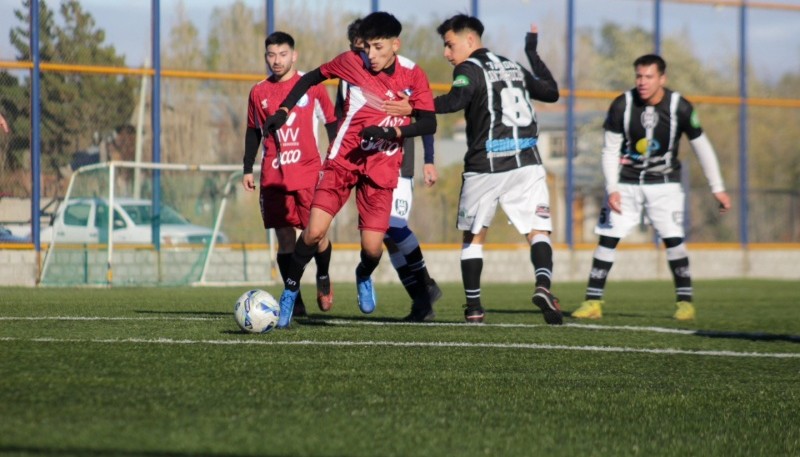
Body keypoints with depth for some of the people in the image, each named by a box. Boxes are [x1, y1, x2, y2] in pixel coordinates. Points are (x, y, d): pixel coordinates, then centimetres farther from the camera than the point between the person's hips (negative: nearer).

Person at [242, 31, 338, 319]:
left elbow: (331, 122, 7)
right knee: (284, 238, 0)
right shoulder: (259, 92, 10)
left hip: (309, 173, -2)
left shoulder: (311, 86, 2)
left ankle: (323, 277, 22)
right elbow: (253, 132, 18)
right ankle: (294, 300, 6)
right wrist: (248, 169, 13)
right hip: (273, 176, 2)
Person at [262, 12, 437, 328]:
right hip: (343, 159, 0)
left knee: (372, 247, -7)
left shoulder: (413, 76, -7)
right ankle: (290, 292, 6)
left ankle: (364, 277, 31)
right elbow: (312, 78, 11)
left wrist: (391, 132, -26)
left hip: (382, 168, 0)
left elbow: (428, 124, -12)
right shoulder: (352, 62, -5)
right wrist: (284, 110, 4)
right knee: (314, 231, -15)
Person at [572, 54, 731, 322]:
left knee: (673, 238, -13)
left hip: (663, 183, -1)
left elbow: (702, 147, -2)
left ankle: (685, 302, -2)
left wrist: (718, 189, 1)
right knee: (607, 238, -6)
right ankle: (593, 302, -1)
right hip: (626, 182, 1)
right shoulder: (622, 106, -13)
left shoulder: (679, 108, -13)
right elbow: (610, 151, -5)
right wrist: (612, 189, -15)